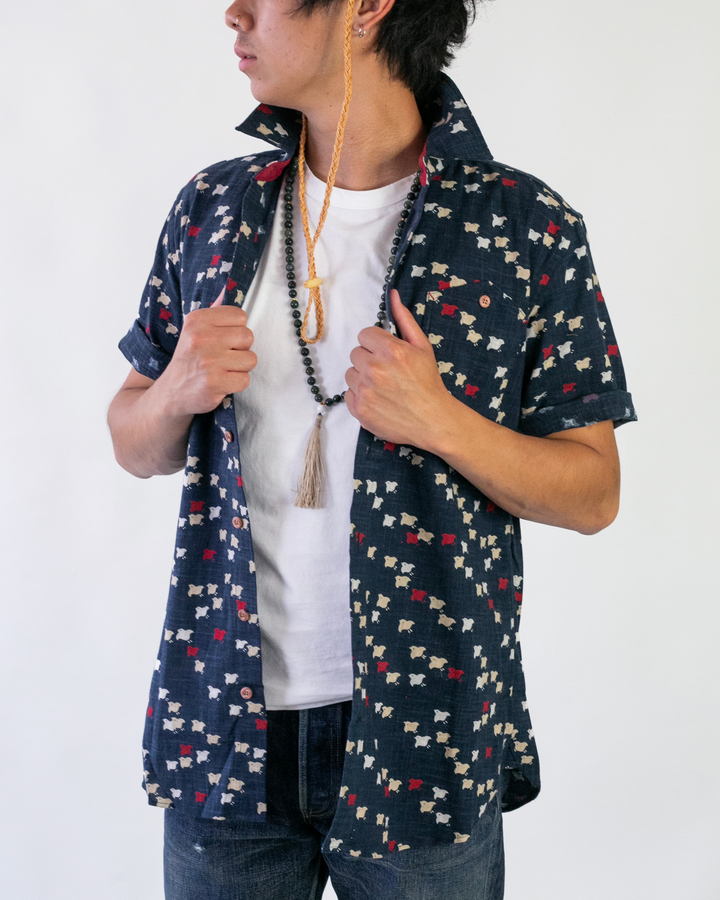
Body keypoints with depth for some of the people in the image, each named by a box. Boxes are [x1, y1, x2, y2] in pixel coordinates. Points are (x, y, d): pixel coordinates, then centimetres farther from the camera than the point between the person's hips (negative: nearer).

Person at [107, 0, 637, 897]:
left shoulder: (528, 227, -8)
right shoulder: (211, 207, 4)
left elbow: (594, 495, -4)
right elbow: (137, 446, 11)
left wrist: (440, 422, -20)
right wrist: (178, 393, -12)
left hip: (422, 736, -2)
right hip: (222, 722, 3)